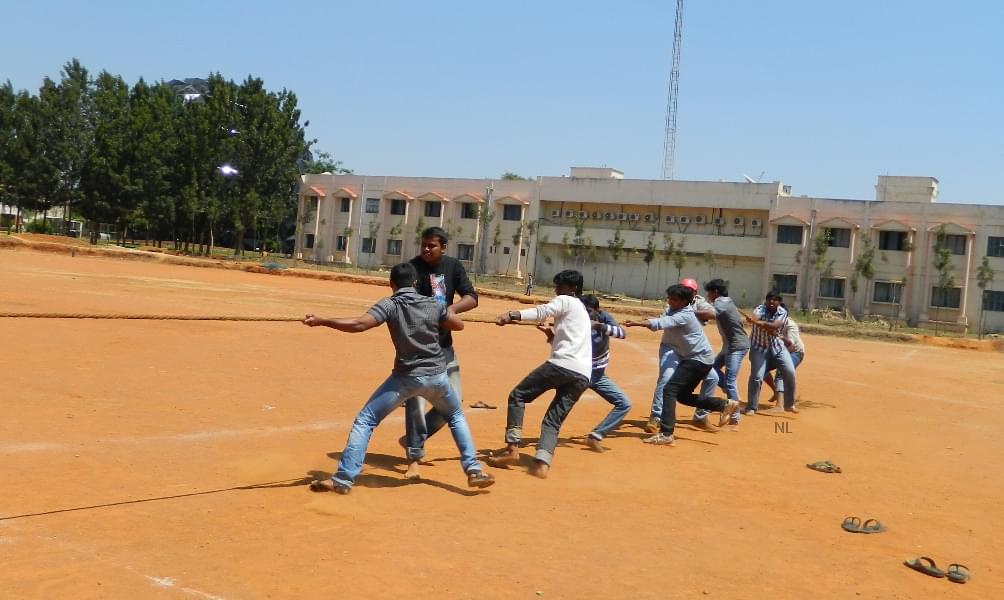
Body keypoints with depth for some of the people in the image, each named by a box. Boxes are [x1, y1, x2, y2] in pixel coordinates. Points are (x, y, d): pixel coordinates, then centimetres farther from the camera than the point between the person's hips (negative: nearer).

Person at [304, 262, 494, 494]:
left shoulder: (389, 305, -8)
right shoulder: (434, 304, 1)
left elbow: (359, 324, -21)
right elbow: (459, 325, 13)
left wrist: (321, 321, -19)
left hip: (406, 377, -3)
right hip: (436, 375, 3)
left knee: (364, 421, 5)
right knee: (456, 417, 28)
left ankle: (343, 479, -3)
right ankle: (473, 470, 19)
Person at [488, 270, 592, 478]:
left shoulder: (565, 301, 7)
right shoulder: (582, 311, 33)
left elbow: (542, 311, -13)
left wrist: (513, 315, -24)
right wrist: (552, 336, 29)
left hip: (562, 365, -8)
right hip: (583, 375, 8)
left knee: (518, 395, 4)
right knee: (554, 420, 8)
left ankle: (512, 448, -5)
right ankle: (542, 463, -12)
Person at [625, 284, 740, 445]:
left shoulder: (685, 315, -21)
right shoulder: (673, 311, 8)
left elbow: (662, 323, -36)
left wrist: (637, 323, -46)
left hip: (699, 359, -10)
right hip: (691, 358, 10)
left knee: (670, 390, -17)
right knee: (682, 395, 15)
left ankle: (666, 434, -22)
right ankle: (724, 404, 22)